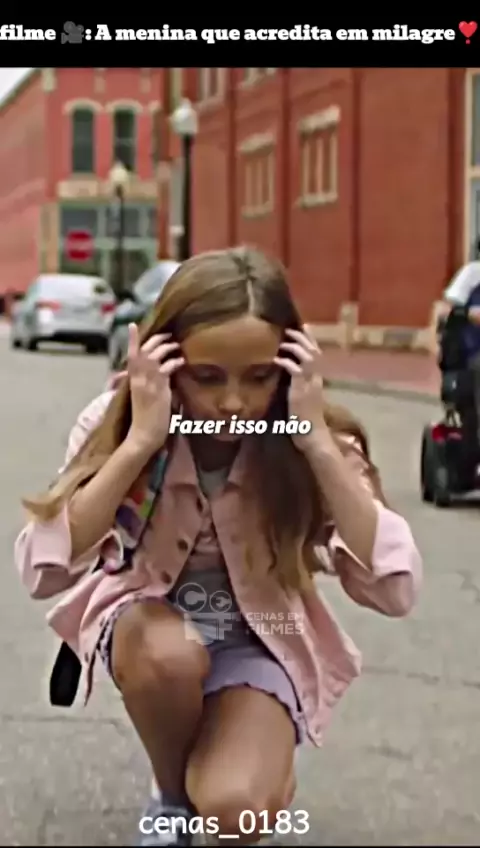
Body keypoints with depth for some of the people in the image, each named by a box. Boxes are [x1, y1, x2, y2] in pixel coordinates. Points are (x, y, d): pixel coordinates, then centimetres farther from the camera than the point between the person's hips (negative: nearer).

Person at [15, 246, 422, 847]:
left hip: (260, 637, -1)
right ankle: (172, 797, -3)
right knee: (166, 654, -36)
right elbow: (42, 570, -31)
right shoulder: (116, 422, -20)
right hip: (148, 620, 1)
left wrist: (316, 443, -36)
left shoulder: (312, 445, -20)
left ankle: (270, 755, 10)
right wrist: (140, 440, -37)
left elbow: (395, 591, -31)